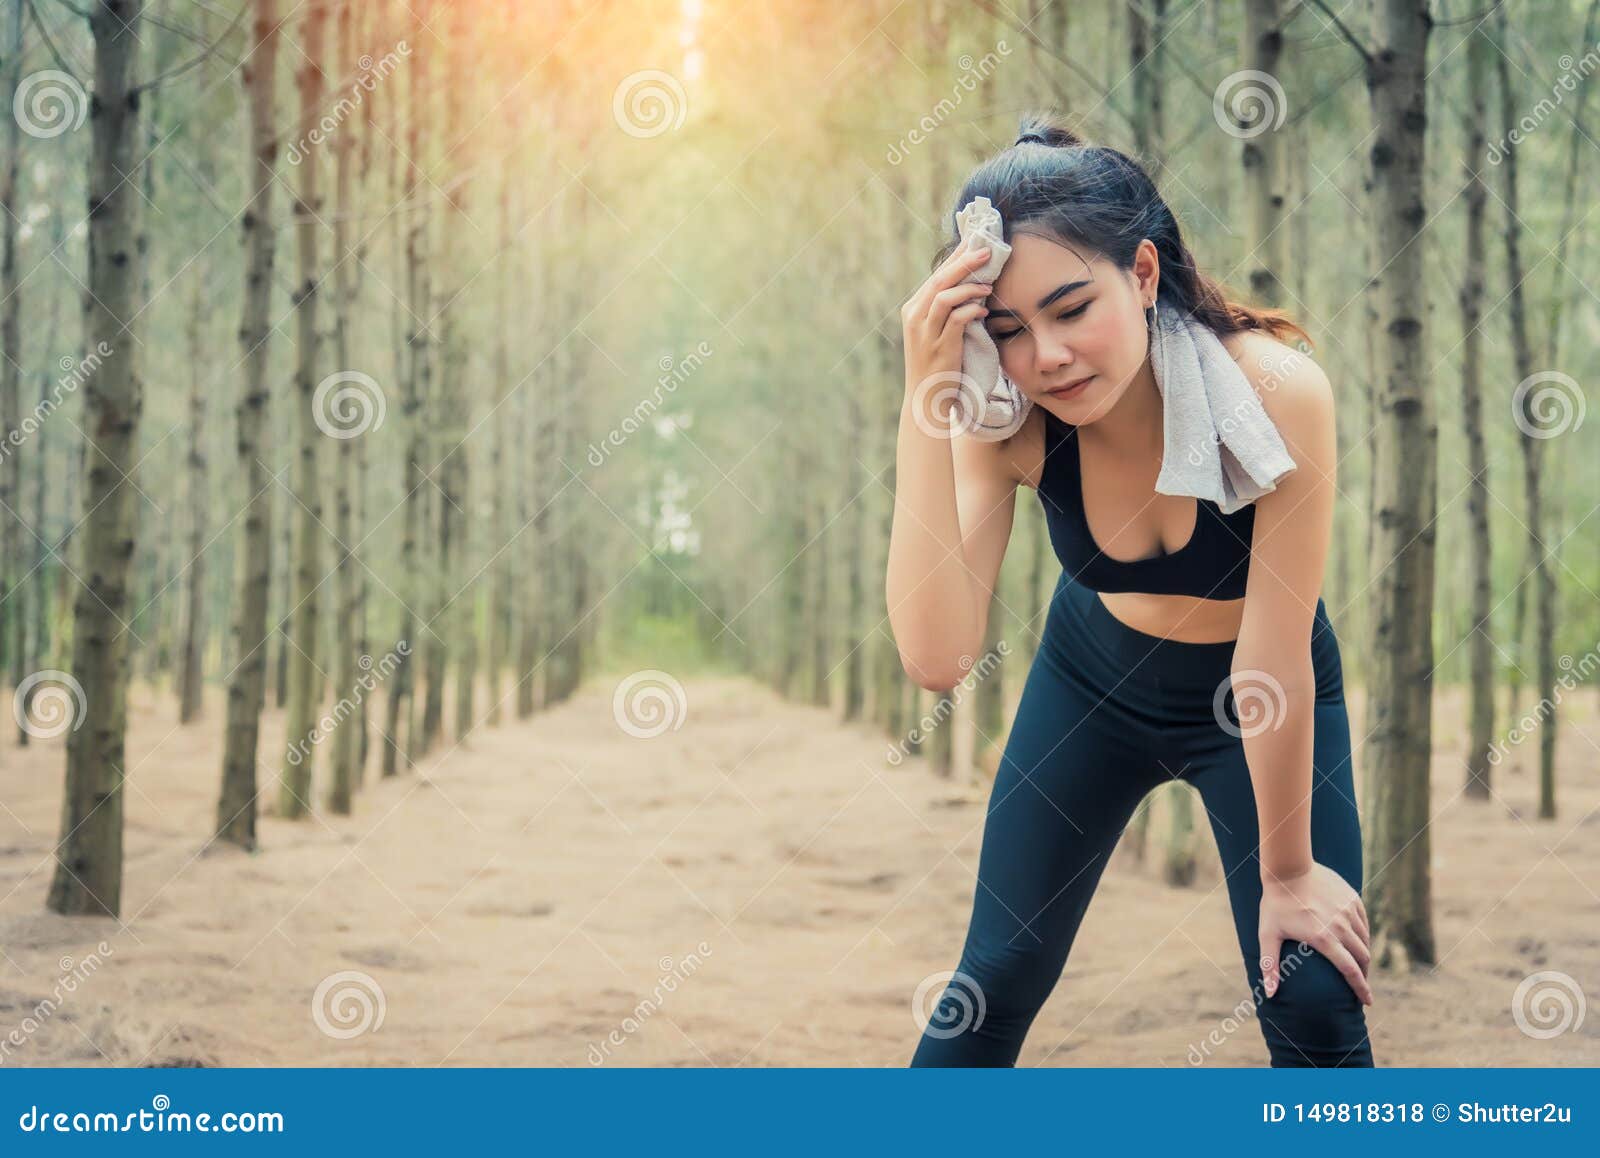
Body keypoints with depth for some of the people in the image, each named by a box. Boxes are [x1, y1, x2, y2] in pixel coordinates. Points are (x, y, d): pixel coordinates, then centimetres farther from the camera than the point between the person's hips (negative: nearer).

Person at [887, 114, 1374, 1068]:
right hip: (1094, 677, 2)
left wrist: (1289, 873, -17)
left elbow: (1276, 654, -27)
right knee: (995, 983, 5)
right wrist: (927, 397, -45)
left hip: (1262, 705, -2)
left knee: (1316, 1005, -10)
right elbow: (937, 656, -40)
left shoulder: (1276, 389, -36)